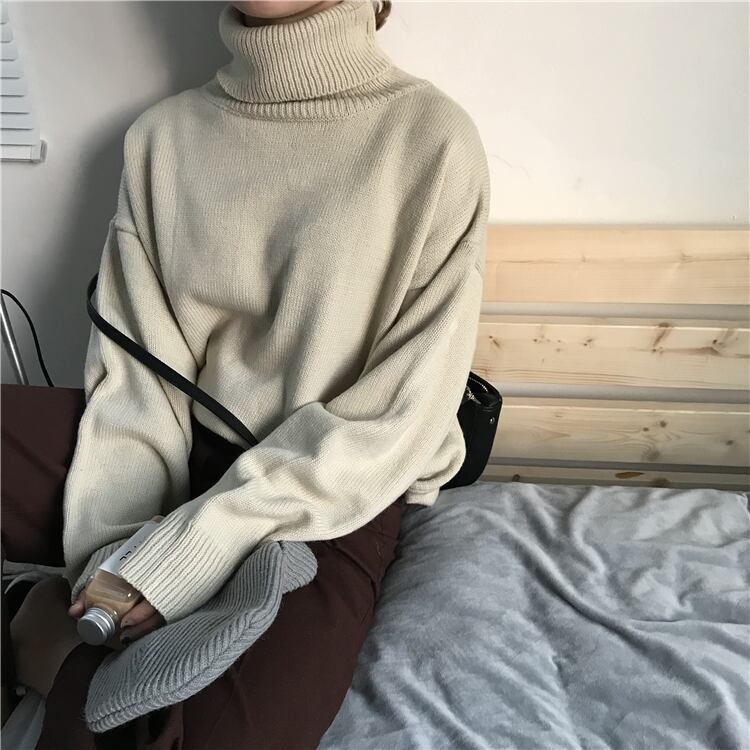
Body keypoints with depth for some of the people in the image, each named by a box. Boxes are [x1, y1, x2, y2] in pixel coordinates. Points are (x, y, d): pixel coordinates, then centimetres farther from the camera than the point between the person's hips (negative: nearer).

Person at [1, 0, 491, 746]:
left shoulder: (432, 137, -9)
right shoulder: (161, 134, 3)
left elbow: (406, 411, -13)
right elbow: (134, 372, -2)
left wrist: (197, 545, -19)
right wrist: (116, 546, -17)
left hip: (339, 496, -2)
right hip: (189, 461, 3)